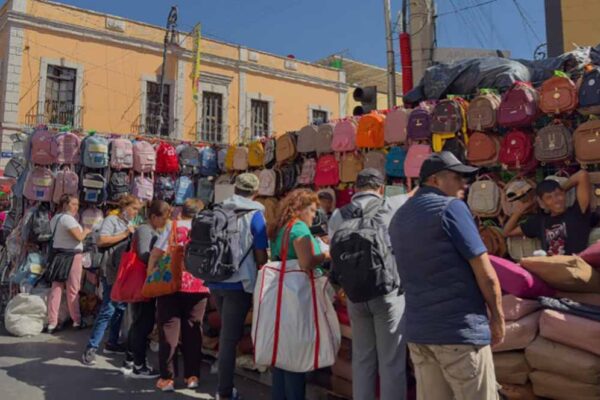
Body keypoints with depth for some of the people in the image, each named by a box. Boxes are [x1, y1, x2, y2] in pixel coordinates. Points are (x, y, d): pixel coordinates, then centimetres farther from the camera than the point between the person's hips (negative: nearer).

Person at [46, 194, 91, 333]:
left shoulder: (55, 218, 16)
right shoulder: (68, 218, -14)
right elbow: (79, 237, -20)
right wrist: (86, 231, 0)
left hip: (58, 255, 9)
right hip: (72, 256, -9)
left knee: (56, 289, 5)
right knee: (73, 289, 0)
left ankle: (52, 323, 6)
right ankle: (77, 321, 10)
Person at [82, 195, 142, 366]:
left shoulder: (130, 224, 19)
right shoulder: (111, 220, -4)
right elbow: (101, 241, -18)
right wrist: (125, 234, -15)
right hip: (112, 273, -8)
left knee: (120, 308, 13)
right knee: (108, 310, -10)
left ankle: (112, 343, 24)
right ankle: (91, 348, -4)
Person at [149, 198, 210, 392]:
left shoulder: (173, 227, 2)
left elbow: (155, 254, -2)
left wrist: (150, 276, 8)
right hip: (198, 287, 2)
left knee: (169, 330, 5)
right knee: (193, 331, 10)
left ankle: (167, 378, 8)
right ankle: (192, 376, 17)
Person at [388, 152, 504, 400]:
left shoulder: (398, 218, 14)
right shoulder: (450, 207, -9)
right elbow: (486, 275, -11)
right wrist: (497, 317, 0)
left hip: (417, 330, 7)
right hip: (461, 328, -7)